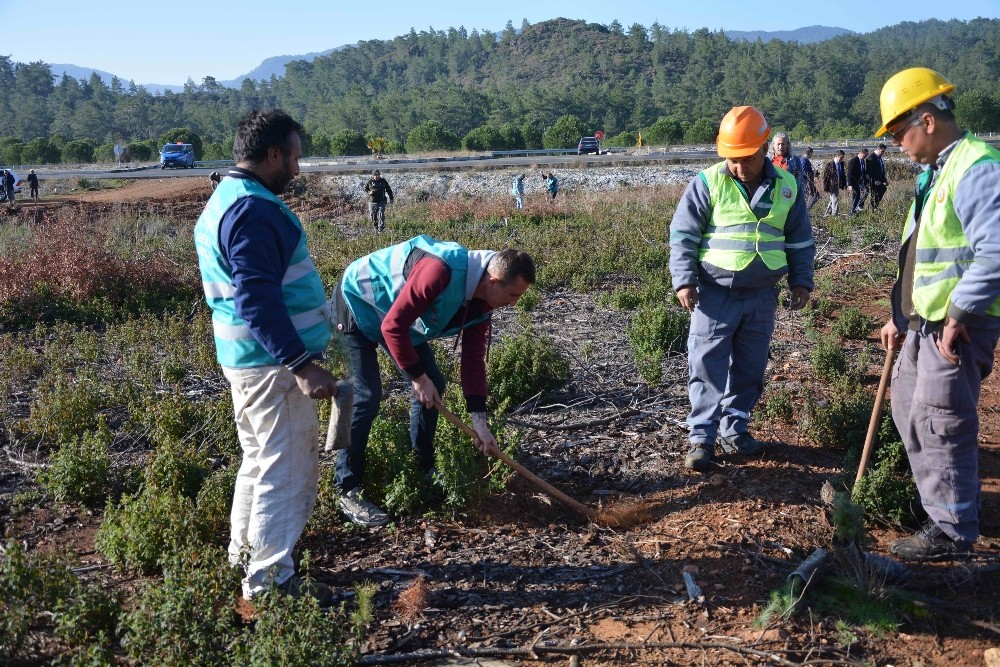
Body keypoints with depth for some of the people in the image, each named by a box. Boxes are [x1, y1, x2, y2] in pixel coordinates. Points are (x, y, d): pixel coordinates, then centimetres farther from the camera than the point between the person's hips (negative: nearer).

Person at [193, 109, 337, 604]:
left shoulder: (225, 201, 14)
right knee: (287, 469, -2)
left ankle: (245, 554, 36)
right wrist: (301, 364, -28)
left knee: (261, 460, 22)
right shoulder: (254, 210, -20)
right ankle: (269, 579, 7)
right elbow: (258, 300, -27)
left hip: (247, 357, 11)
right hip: (272, 362, -11)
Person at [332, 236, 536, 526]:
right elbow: (392, 326, -34)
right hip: (358, 302, -9)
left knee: (433, 385, 5)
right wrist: (417, 377, -24)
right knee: (368, 395, -16)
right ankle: (348, 493, -6)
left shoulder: (482, 301, -9)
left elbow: (473, 358, -4)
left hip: (400, 319, 9)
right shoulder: (441, 271, -37)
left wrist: (479, 419, -9)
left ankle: (424, 473, 21)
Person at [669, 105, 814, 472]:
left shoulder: (787, 187, 4)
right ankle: (701, 437, 3)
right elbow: (683, 235, -5)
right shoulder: (708, 183, -7)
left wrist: (801, 281, 10)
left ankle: (735, 431, 23)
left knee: (749, 369, 11)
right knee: (707, 366, -3)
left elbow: (800, 240, 13)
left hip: (761, 295, 4)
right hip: (715, 294, -3)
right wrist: (684, 280, -12)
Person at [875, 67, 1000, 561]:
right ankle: (944, 498, 37)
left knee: (939, 425, -2)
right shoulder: (934, 172, 14)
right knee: (908, 411, 20)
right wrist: (900, 316, 20)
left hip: (956, 330, -10)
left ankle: (952, 530, 13)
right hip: (923, 325, 10)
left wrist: (958, 315, -24)